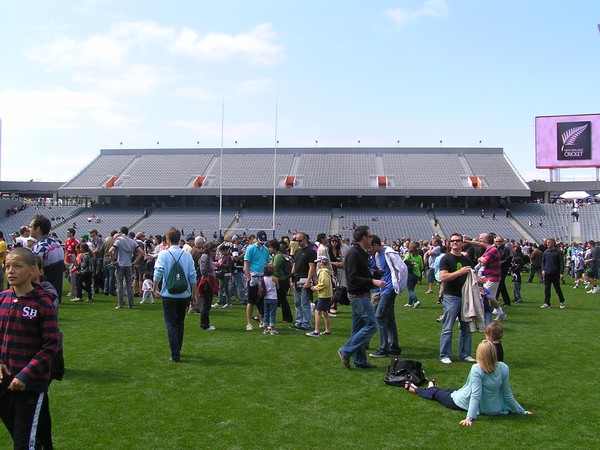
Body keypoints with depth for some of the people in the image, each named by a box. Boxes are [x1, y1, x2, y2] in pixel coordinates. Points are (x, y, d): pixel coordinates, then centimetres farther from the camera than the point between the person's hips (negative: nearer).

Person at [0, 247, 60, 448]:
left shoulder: (43, 303, -13)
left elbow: (50, 346, -12)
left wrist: (26, 375, -17)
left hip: (32, 384, -5)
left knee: (26, 441, -1)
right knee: (18, 434, 19)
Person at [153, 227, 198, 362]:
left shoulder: (163, 254, -8)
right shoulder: (187, 255, -1)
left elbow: (158, 273, -13)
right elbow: (192, 276, -1)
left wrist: (154, 288, 1)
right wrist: (194, 293, 8)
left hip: (169, 294, -3)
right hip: (184, 295, 3)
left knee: (171, 325, 4)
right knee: (180, 323, 19)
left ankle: (175, 355, -1)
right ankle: (177, 350, 30)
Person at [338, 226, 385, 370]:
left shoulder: (361, 253, 13)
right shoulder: (354, 254, -18)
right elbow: (353, 278, -23)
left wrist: (375, 278, 12)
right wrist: (373, 282, -25)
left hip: (361, 296, 11)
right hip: (359, 296, -11)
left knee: (358, 328, 12)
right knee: (371, 325, -9)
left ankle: (360, 362, 19)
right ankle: (346, 351, -4)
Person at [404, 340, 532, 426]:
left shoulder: (477, 369, -29)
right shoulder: (503, 368, -17)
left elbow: (476, 395, -31)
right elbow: (508, 395, -11)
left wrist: (470, 418, -31)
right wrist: (522, 411, 2)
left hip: (463, 403, -5)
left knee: (438, 393, 24)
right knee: (451, 390, 32)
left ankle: (415, 389, 51)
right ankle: (432, 388, 60)